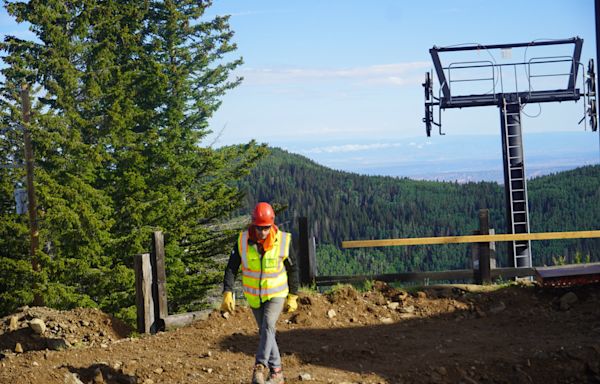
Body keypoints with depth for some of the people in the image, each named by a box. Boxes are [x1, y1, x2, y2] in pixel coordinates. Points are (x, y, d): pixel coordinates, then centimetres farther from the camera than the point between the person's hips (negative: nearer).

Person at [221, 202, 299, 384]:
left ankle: (260, 367, -24)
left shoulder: (283, 240, -14)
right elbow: (231, 268, -8)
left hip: (276, 294, -3)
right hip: (254, 296, 3)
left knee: (268, 326, -24)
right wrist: (227, 293, -19)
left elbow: (292, 270, -2)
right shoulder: (243, 241, -11)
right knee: (265, 332, 9)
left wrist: (293, 296, 0)